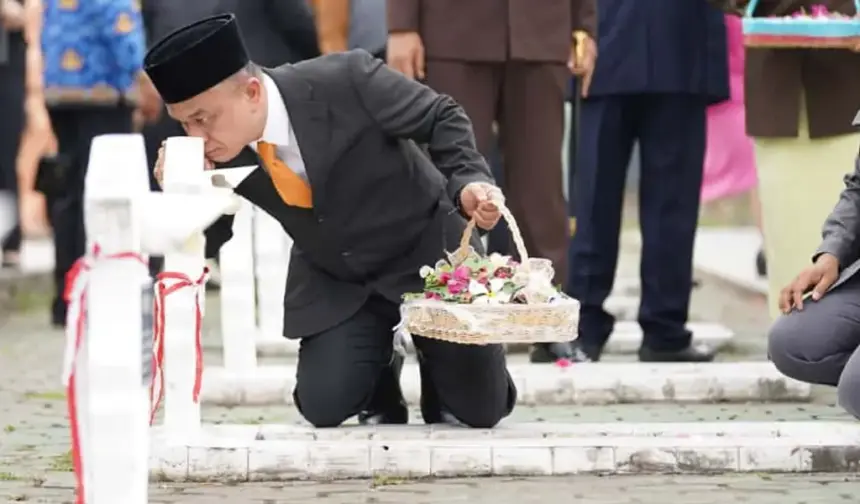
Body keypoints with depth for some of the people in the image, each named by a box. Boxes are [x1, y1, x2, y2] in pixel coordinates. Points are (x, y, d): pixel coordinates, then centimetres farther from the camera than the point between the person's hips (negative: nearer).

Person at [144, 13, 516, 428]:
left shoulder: (345, 81, -29)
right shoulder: (217, 147, -16)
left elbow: (442, 118, -15)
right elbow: (205, 242, -5)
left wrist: (468, 182, -31)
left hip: (427, 254, -3)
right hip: (332, 279, 3)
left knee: (481, 408, -6)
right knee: (324, 406, -16)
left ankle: (437, 358, 29)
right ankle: (377, 376, 19)